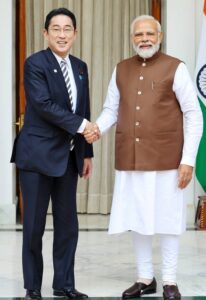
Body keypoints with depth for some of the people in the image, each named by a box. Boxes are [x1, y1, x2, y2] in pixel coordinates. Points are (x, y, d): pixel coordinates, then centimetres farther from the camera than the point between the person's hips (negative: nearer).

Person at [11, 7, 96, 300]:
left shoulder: (80, 67, 12)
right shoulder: (35, 63, -8)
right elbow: (43, 104, -19)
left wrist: (87, 153, 13)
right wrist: (80, 125, -20)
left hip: (69, 156, 6)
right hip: (38, 154, -6)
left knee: (68, 223, 9)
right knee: (34, 224, 1)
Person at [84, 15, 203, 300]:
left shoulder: (175, 68, -3)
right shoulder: (121, 70, 9)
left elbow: (193, 115, -4)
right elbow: (111, 109, 13)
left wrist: (188, 160, -10)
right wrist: (97, 129, -9)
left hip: (165, 159, -4)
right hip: (130, 159, 4)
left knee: (166, 219, 3)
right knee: (137, 218, 9)